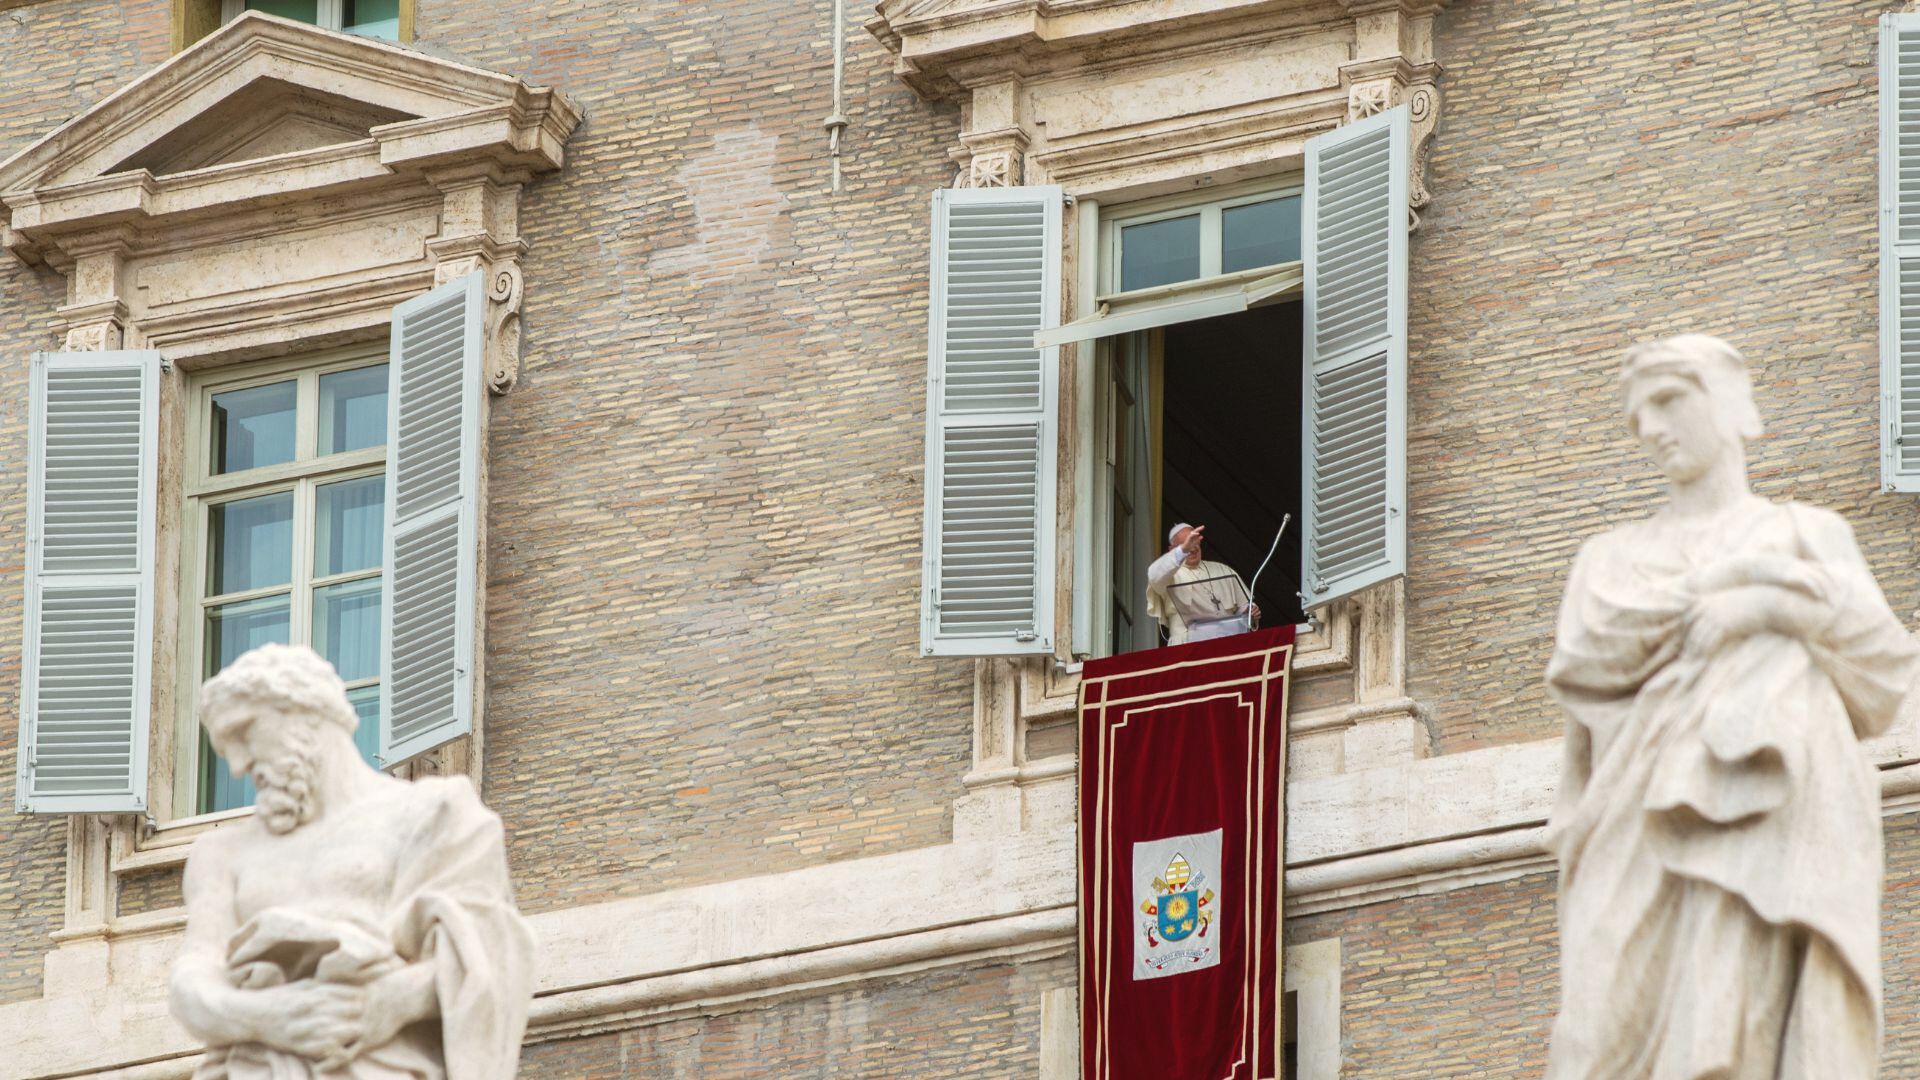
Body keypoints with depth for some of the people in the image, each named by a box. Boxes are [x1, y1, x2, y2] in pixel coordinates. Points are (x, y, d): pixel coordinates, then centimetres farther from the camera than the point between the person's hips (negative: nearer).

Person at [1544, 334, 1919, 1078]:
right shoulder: (1614, 558, 27)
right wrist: (1725, 581, -1)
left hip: (1772, 809, -2)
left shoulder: (1812, 538, 22)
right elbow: (1586, 657, 5)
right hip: (1649, 823, 2)